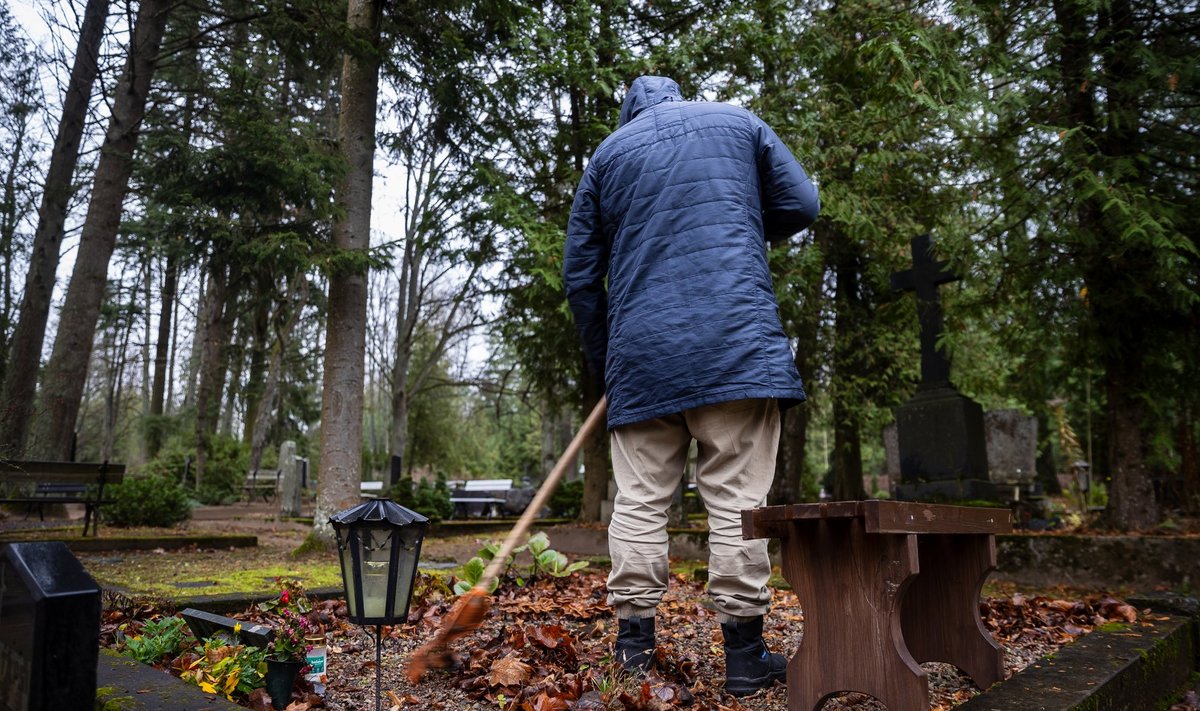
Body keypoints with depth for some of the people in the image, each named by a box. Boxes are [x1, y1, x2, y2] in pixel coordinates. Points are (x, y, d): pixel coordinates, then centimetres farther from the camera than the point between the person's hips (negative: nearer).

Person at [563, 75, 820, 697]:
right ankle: (745, 654, 4)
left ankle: (634, 643, 9)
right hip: (736, 341, -1)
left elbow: (579, 273, 14)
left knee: (639, 499, 6)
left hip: (641, 352, 2)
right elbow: (800, 206, 13)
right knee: (737, 496, 0)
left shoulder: (607, 153, 17)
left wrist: (601, 358, 23)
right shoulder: (737, 121, 15)